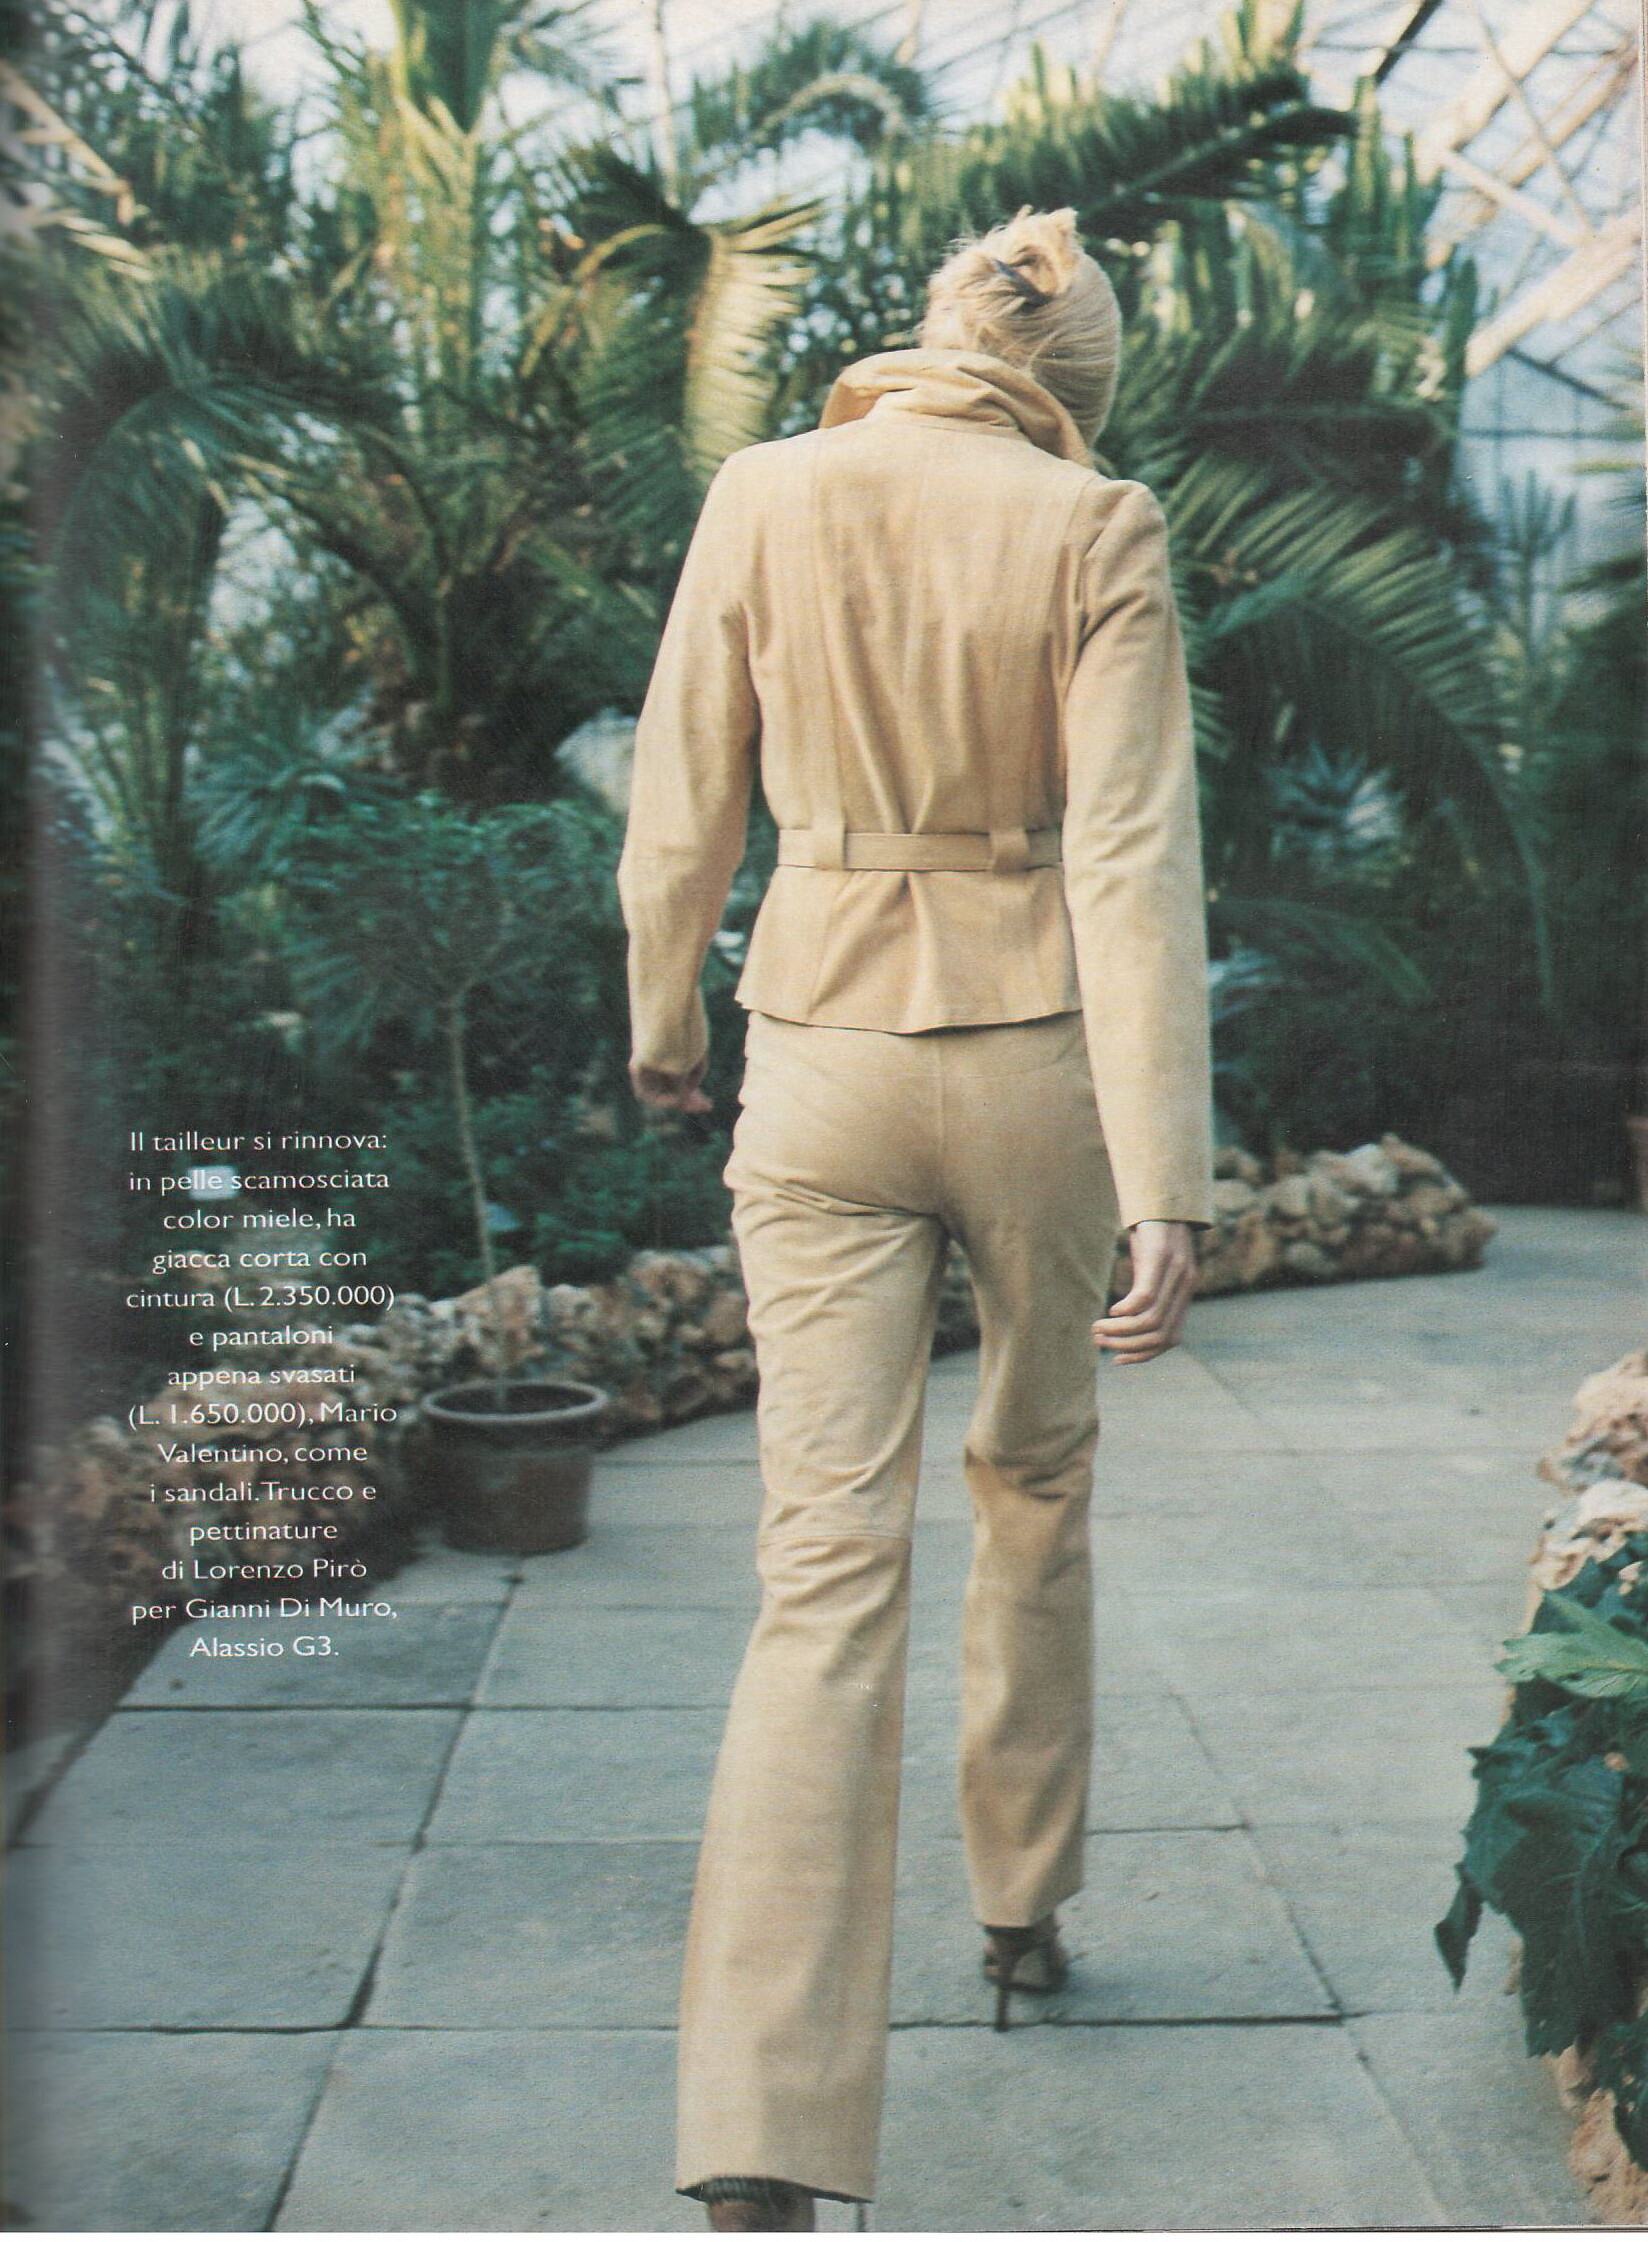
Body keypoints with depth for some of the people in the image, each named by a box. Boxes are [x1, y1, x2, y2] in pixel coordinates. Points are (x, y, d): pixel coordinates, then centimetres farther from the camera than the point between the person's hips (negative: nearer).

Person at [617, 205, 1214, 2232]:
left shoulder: (765, 495, 1)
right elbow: (1129, 852, -13)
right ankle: (1022, 1909, 39)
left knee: (827, 1563, -3)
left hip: (823, 1063, 1)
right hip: (1035, 1057, 0)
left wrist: (662, 1013, 22)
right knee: (1035, 1478, 23)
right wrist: (1166, 1181, -16)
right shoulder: (1096, 530, -5)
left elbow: (681, 804, 4)